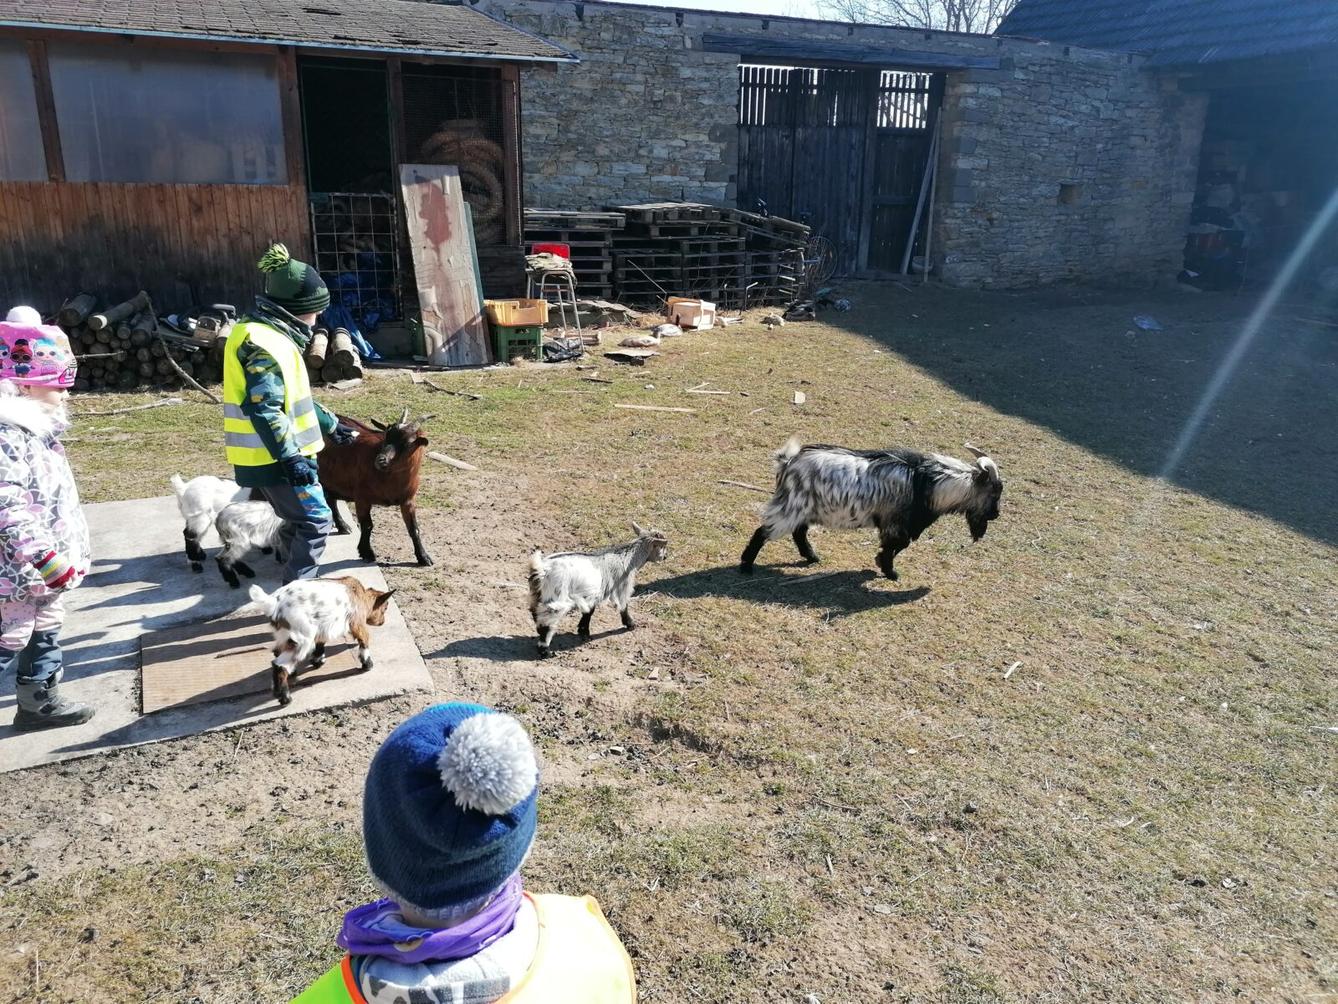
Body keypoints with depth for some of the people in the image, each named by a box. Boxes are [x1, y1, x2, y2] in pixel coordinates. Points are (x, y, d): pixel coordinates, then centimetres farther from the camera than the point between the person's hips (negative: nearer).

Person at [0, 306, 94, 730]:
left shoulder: (36, 428, 10)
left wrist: (64, 557, 22)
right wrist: (48, 561, -29)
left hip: (42, 572, 10)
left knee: (43, 636, 21)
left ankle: (40, 702, 35)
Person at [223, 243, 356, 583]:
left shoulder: (272, 336, 16)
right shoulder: (265, 342, -18)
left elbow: (293, 398, 25)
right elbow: (263, 408, -25)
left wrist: (331, 425, 29)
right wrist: (290, 457, -27)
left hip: (275, 456, 10)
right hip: (274, 458, -10)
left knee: (299, 522, 17)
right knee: (315, 519, -6)